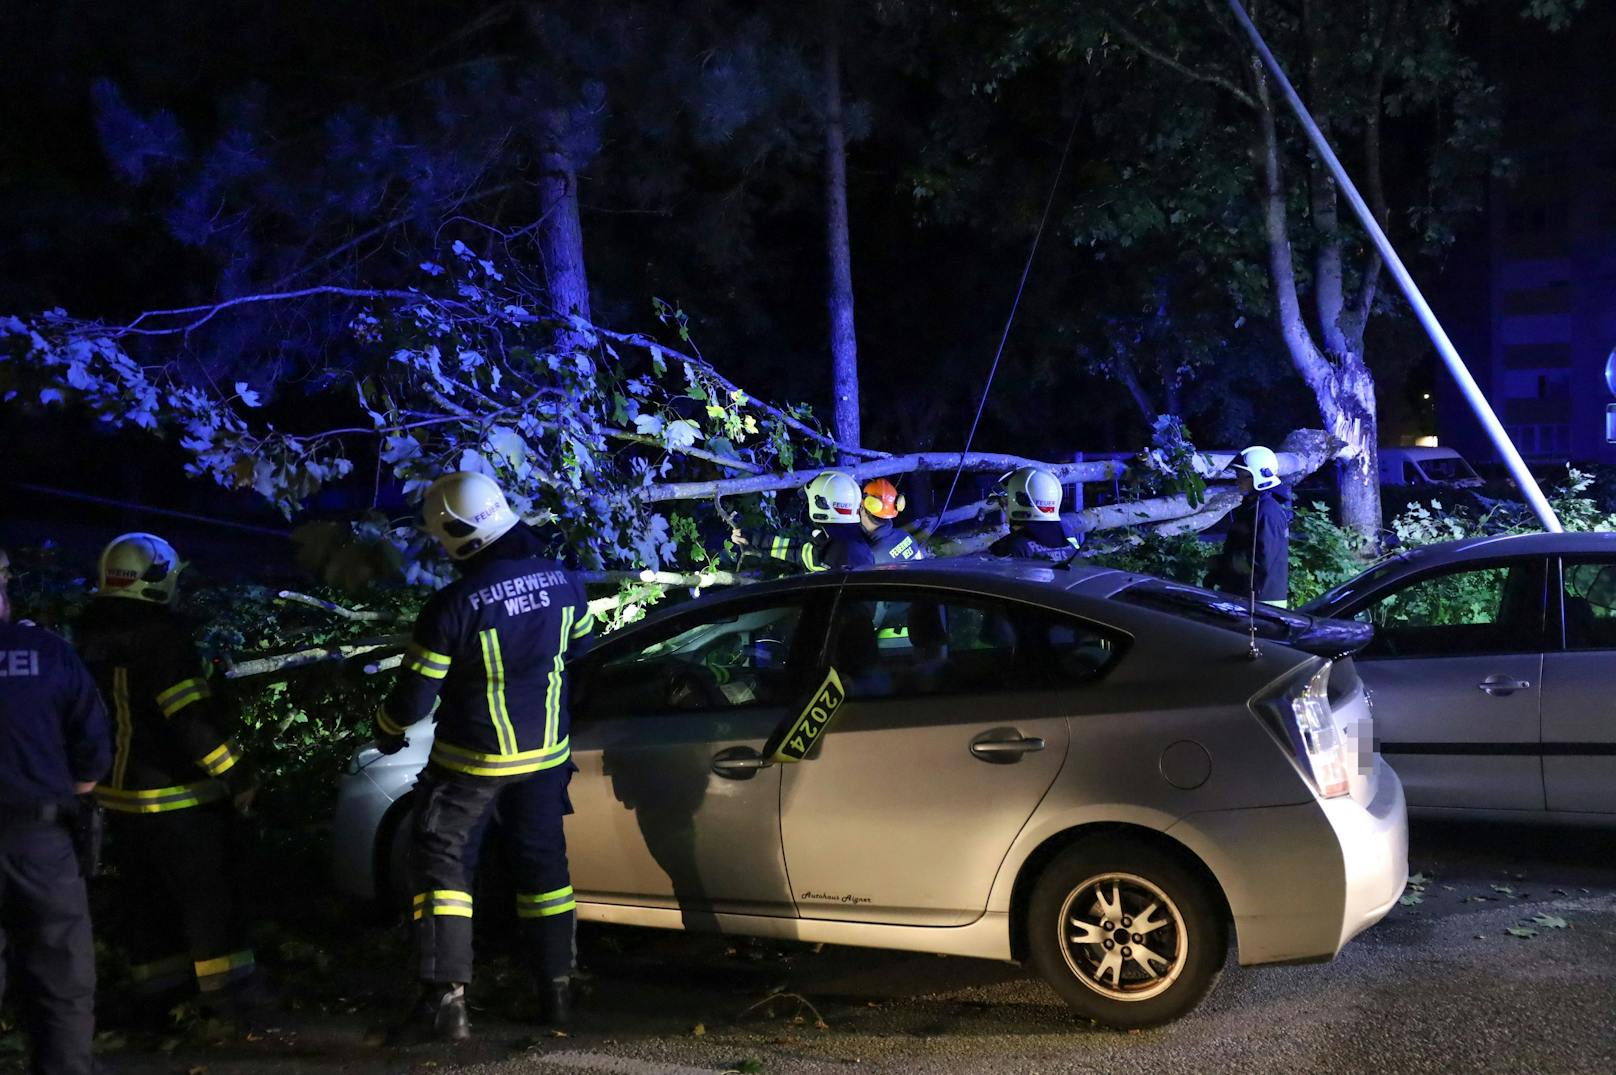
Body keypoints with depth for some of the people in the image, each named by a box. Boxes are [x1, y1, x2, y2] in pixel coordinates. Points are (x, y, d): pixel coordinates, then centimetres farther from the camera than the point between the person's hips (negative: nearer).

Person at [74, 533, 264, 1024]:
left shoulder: (92, 637, 8)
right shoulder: (159, 635, -19)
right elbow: (192, 717, -23)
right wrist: (235, 773, -18)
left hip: (120, 793, 8)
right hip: (176, 796, -8)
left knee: (144, 893, 16)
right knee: (207, 892, 1)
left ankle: (156, 987, 24)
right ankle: (226, 986, 6)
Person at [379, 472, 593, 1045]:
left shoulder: (453, 606, -23)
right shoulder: (561, 580, -7)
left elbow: (415, 696, -14)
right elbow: (583, 646, 12)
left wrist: (387, 730, 7)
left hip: (473, 759, -5)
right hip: (546, 753, 5)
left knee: (442, 866, 5)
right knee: (542, 864, 17)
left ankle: (445, 999, -1)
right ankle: (557, 991, 24)